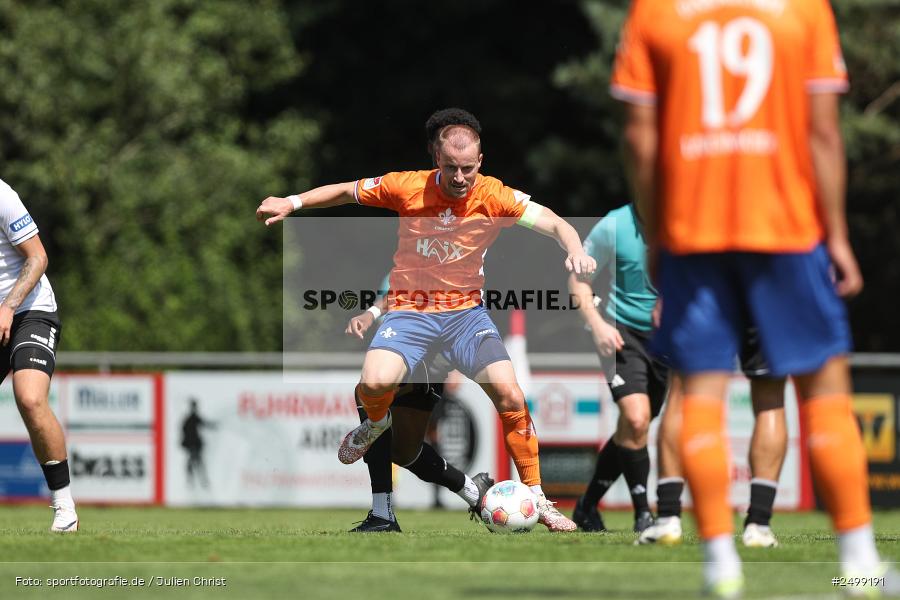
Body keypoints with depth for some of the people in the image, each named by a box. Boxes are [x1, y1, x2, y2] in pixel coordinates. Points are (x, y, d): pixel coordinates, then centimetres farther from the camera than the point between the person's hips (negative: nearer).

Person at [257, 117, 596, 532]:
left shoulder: (494, 197, -10)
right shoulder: (407, 187, -10)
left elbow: (554, 224, -15)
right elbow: (346, 191, 6)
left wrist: (575, 250, -35)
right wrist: (292, 202, -2)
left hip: (466, 311, 1)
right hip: (410, 310, -1)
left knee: (510, 396, -15)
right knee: (375, 383, -28)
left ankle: (536, 497, 1)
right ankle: (376, 423, 12)